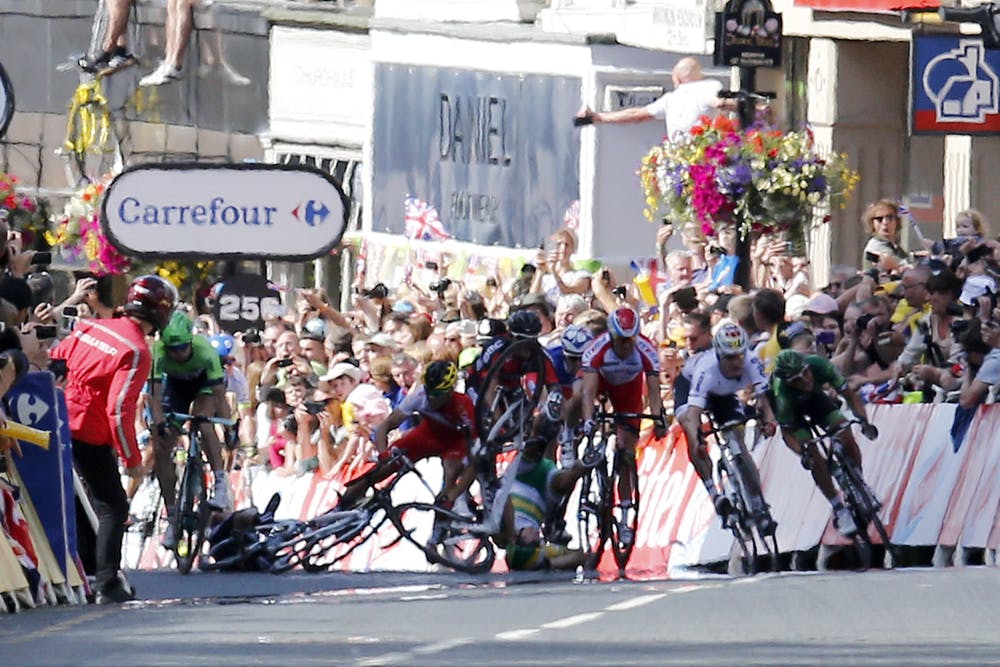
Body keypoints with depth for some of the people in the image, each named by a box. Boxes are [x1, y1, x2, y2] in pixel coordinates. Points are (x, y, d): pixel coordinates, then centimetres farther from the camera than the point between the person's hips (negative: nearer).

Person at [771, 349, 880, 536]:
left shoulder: (820, 365, -35)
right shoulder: (782, 393, -39)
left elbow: (850, 395, -25)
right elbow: (787, 433, -27)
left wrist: (863, 420, -40)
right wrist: (803, 453, -44)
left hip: (814, 398, 3)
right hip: (792, 409, -3)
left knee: (847, 438, -13)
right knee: (815, 458, -16)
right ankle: (840, 510, -2)